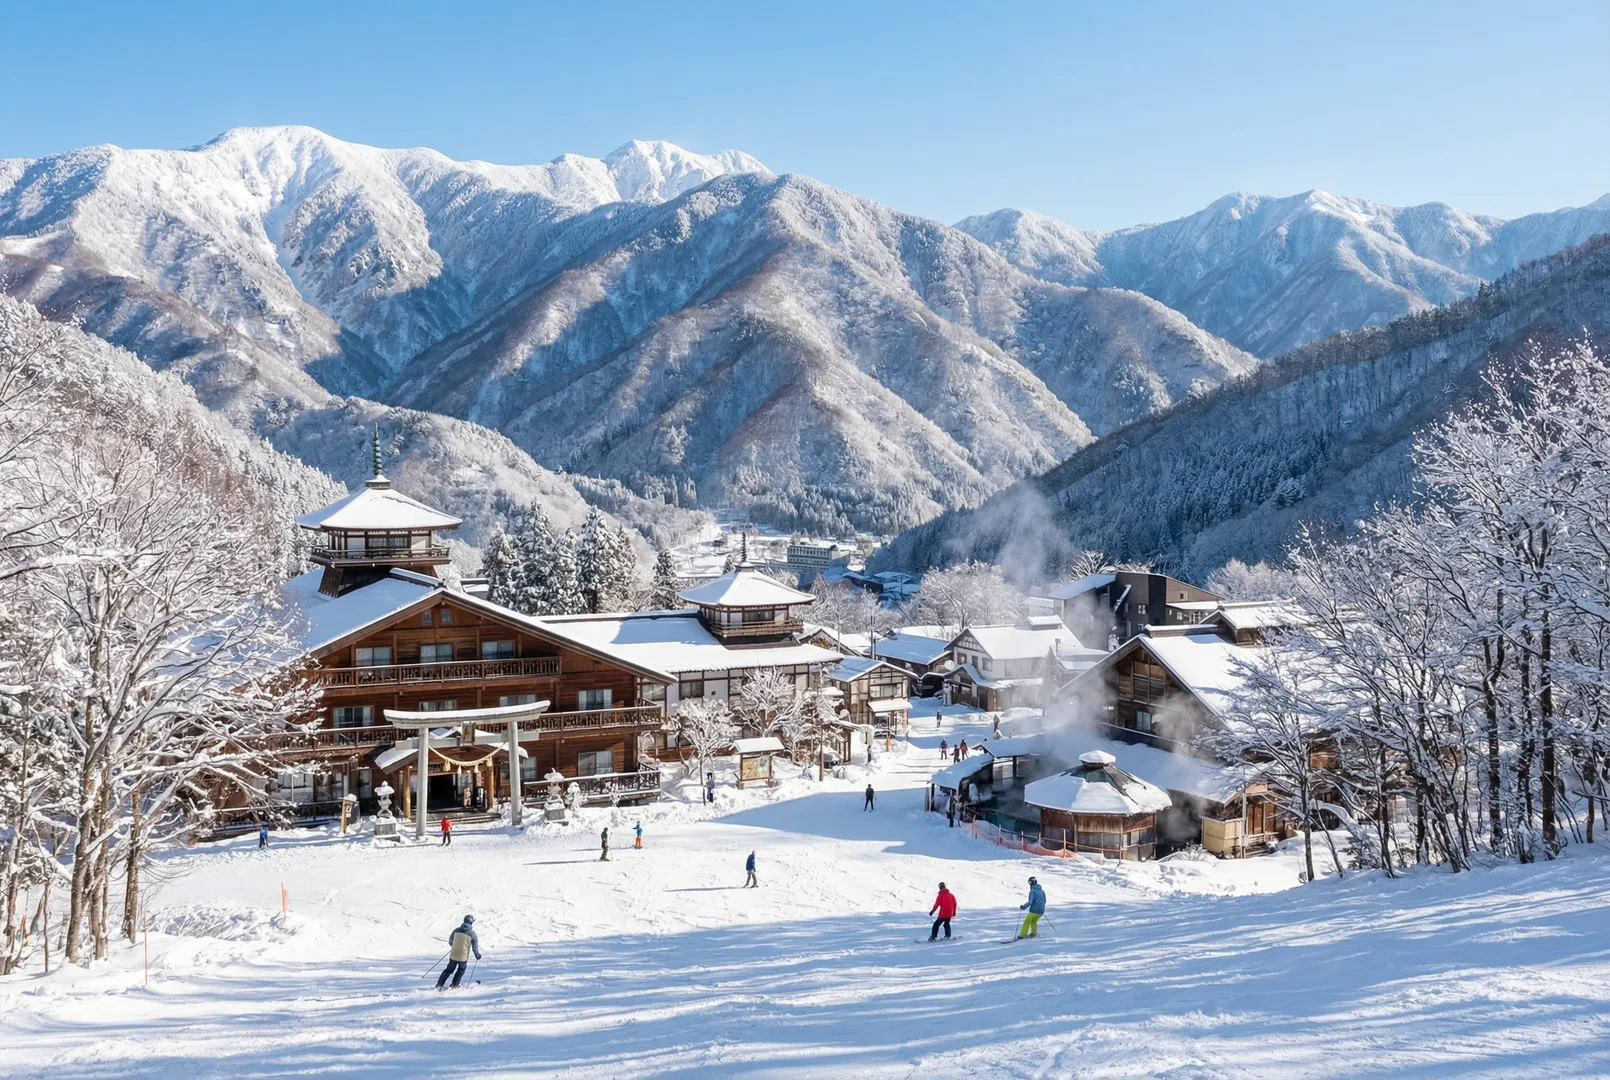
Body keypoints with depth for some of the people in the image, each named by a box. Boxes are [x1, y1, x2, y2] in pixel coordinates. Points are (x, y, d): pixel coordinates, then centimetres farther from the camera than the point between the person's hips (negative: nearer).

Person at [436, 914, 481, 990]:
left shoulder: (456, 930, 0)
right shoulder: (472, 933, -10)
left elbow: (450, 941, 15)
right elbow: (475, 947, -5)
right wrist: (477, 955, 13)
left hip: (453, 955, 3)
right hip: (463, 957, -3)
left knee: (449, 970, 19)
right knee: (461, 970, 22)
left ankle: (439, 984, 16)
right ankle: (454, 985, 22)